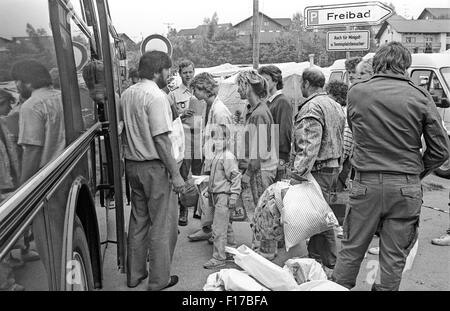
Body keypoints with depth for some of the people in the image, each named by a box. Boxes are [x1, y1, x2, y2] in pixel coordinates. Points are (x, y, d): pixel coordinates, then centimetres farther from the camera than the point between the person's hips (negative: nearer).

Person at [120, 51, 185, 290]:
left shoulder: (127, 94, 9)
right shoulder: (156, 96, -16)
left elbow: (127, 131, 11)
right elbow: (161, 138, -21)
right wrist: (175, 174, -17)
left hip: (132, 164, 8)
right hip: (154, 166, -8)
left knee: (138, 220, 18)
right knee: (163, 225, 5)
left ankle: (134, 275, 30)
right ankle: (159, 280, 16)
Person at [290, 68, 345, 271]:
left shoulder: (311, 107, -15)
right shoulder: (335, 106, 17)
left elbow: (309, 145, -25)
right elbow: (339, 141, 19)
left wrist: (299, 172, -26)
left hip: (318, 170, -10)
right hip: (333, 167, 10)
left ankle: (329, 263, 9)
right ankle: (315, 256, 29)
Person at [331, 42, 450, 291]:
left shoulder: (356, 92, -1)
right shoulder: (420, 97, -3)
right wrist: (416, 173, 13)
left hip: (366, 183, 1)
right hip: (406, 188, 0)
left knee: (351, 250, 14)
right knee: (394, 258, 12)